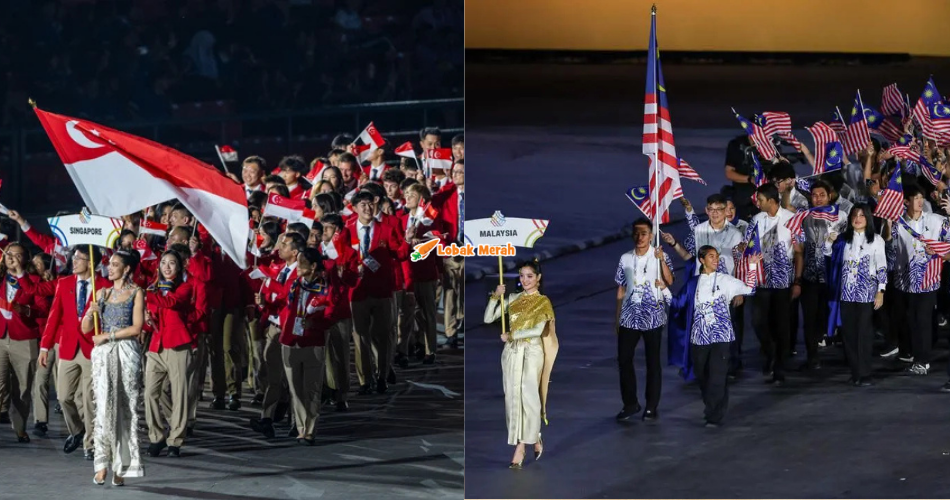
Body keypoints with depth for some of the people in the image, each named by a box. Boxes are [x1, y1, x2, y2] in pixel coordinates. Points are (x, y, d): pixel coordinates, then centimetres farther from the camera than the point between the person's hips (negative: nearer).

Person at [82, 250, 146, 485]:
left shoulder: (136, 293, 3)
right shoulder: (103, 293, 15)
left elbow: (136, 328, -7)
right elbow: (86, 328, 14)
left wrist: (107, 336, -8)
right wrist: (90, 312, -6)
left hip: (126, 353, -3)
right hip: (103, 354, 3)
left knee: (125, 407, -3)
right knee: (104, 405, -10)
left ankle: (121, 466, 0)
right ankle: (102, 463, -11)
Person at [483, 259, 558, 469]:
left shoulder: (543, 302, -1)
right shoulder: (513, 299, 11)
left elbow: (538, 330, -13)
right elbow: (488, 319, 7)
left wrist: (511, 335, -10)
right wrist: (496, 296, -5)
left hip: (532, 353, -5)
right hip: (511, 353, 5)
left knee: (528, 397, -9)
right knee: (513, 397, 1)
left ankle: (519, 450, -5)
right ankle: (534, 438, 12)